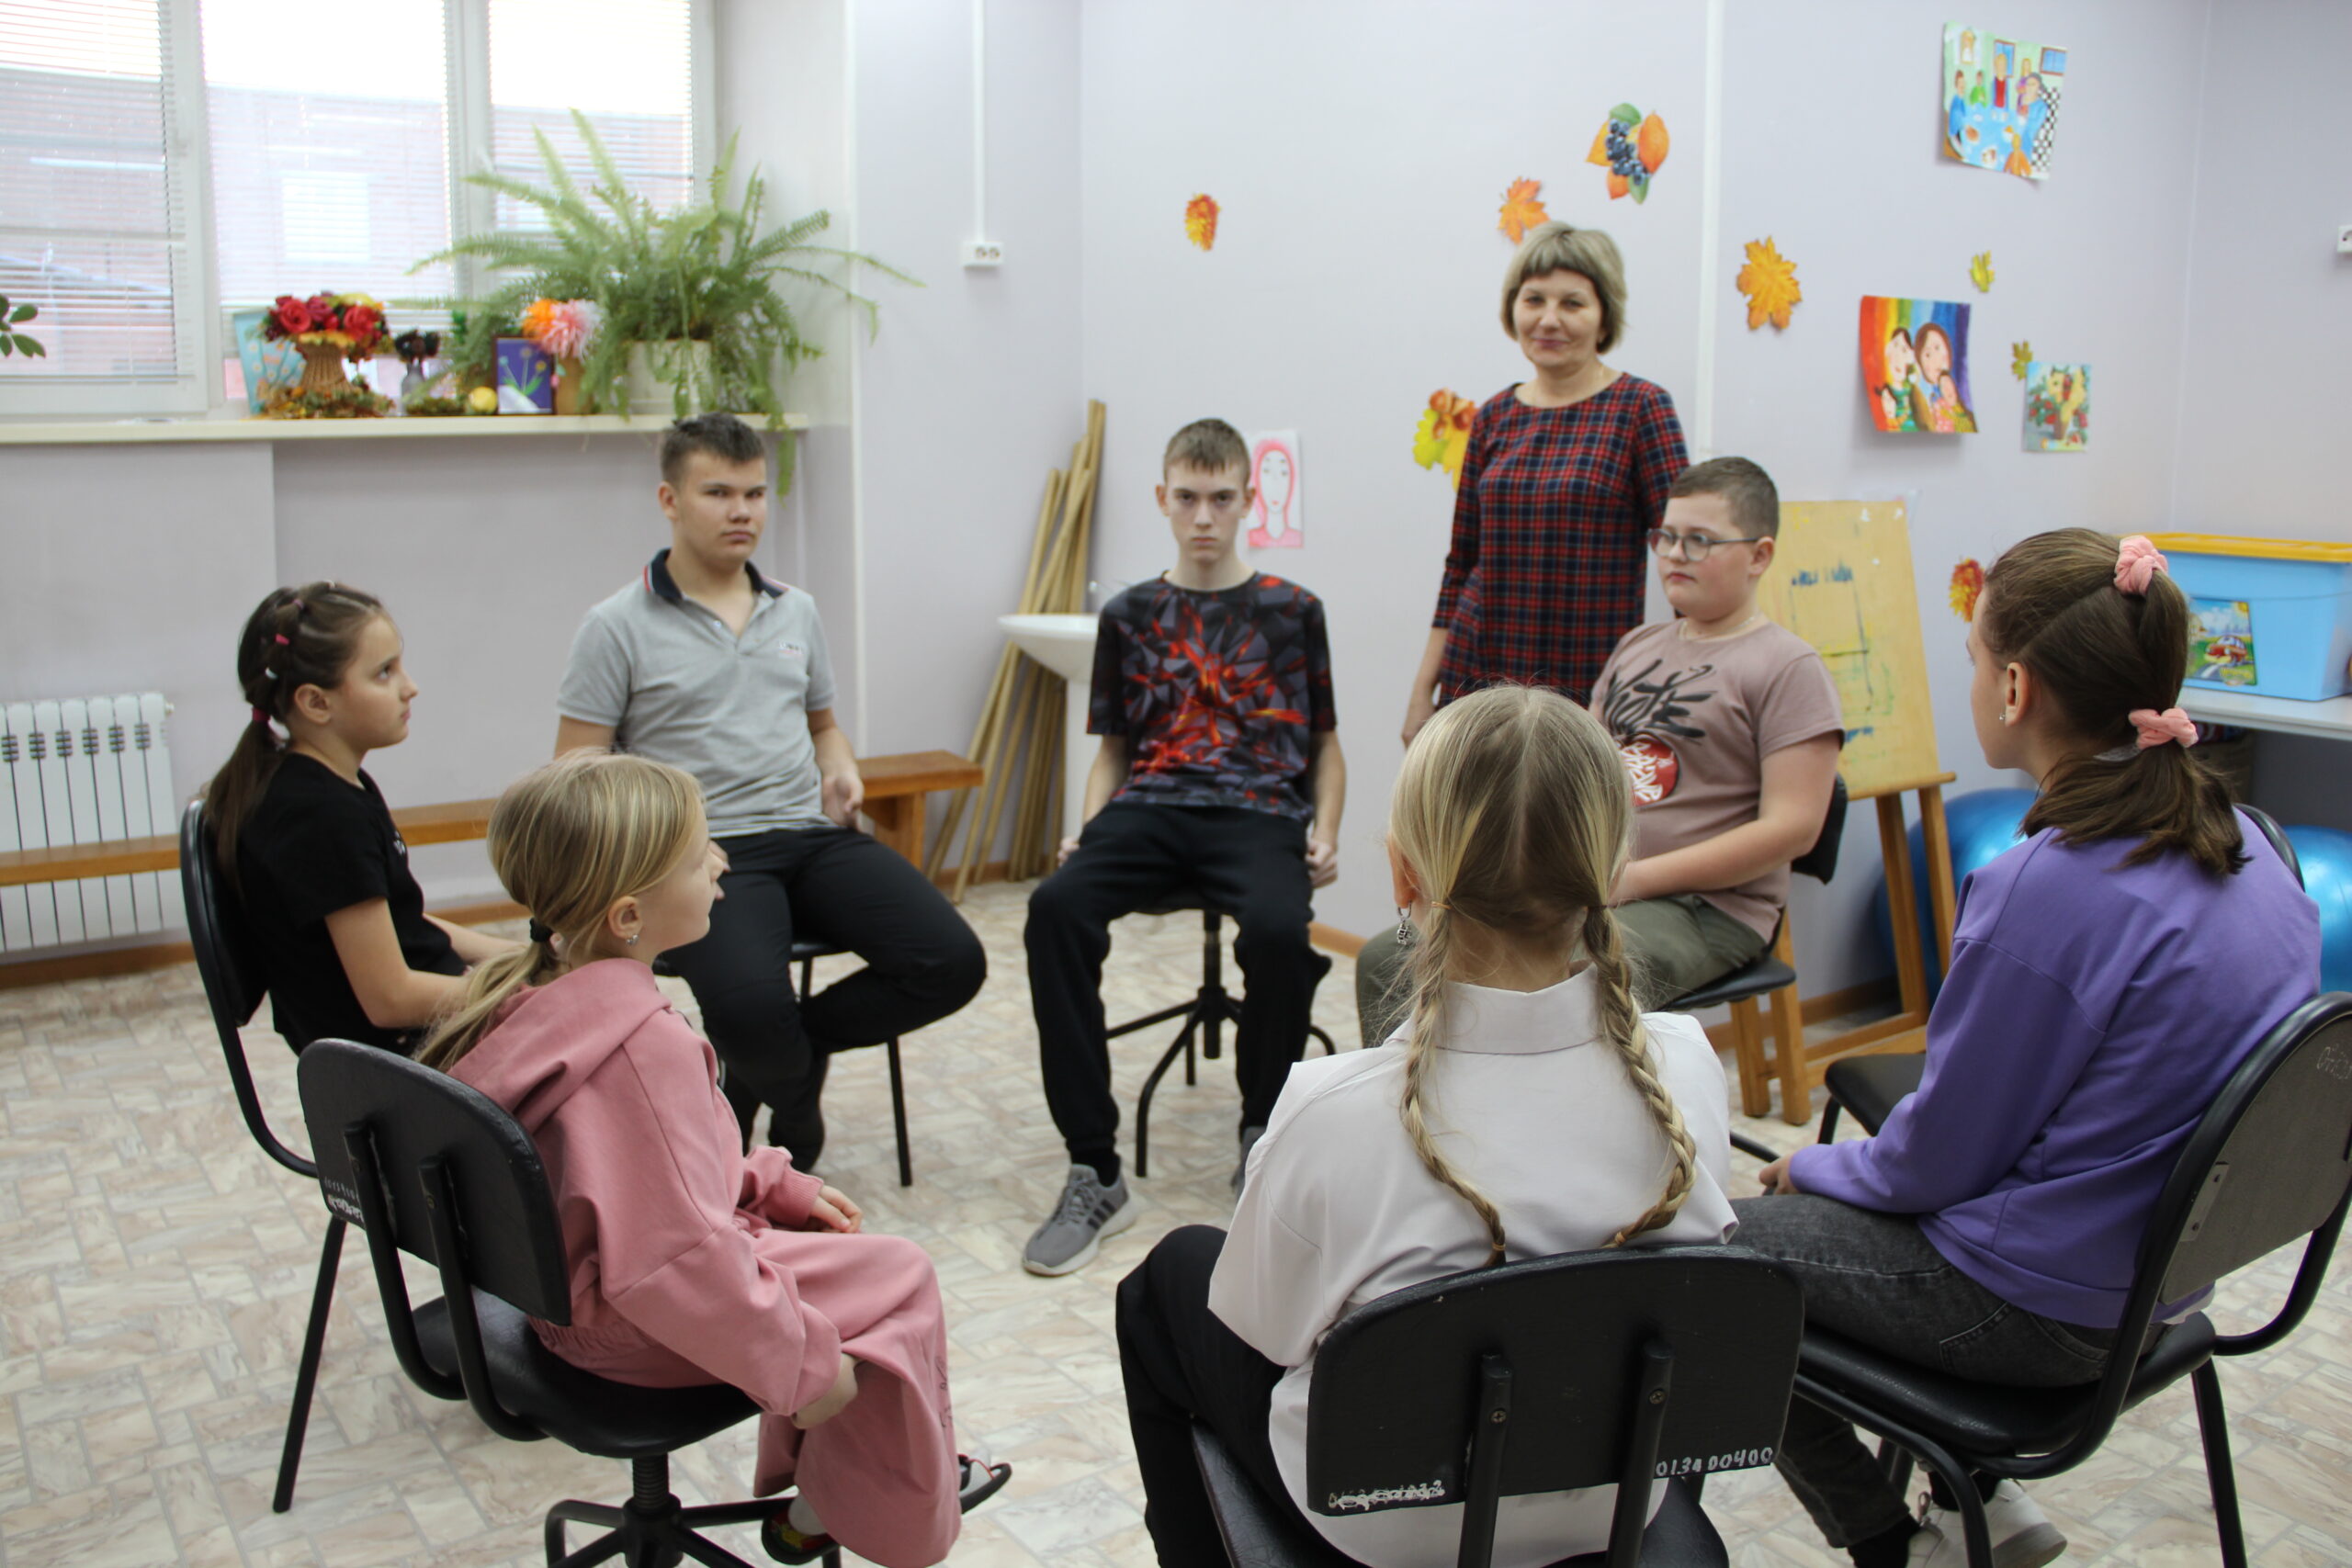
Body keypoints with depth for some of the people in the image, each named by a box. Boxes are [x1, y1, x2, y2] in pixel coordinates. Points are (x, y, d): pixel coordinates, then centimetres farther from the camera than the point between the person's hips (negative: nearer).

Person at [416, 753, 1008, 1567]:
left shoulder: (535, 995, -2)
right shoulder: (645, 1042, -32)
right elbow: (677, 1259, -33)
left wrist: (777, 1186, 10)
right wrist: (805, 1365, -23)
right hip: (638, 1327, -9)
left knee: (832, 1246, 23)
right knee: (898, 1279, 1)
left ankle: (807, 1477, 32)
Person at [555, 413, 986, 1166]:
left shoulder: (796, 611, 18)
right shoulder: (618, 628, 1)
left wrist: (842, 772, 8)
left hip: (815, 836, 5)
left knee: (951, 962, -17)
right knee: (750, 1008, -33)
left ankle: (787, 1047, 8)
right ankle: (795, 1104, 6)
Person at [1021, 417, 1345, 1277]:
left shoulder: (1292, 611, 14)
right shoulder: (1130, 615, 18)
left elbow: (1325, 745, 18)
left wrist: (1325, 832, 0)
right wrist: (1088, 832, 3)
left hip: (1260, 811, -1)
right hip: (1150, 808, 2)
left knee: (1278, 928, -37)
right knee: (1056, 907, -31)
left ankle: (1261, 1139, -8)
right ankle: (1094, 1172, -24)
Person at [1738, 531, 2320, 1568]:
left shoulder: (2046, 891, -29)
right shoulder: (2246, 849, -3)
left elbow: (1939, 1159, -19)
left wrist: (1813, 1167, 3)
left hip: (2039, 1307, -8)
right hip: (2159, 1268, 8)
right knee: (1811, 1200, 25)